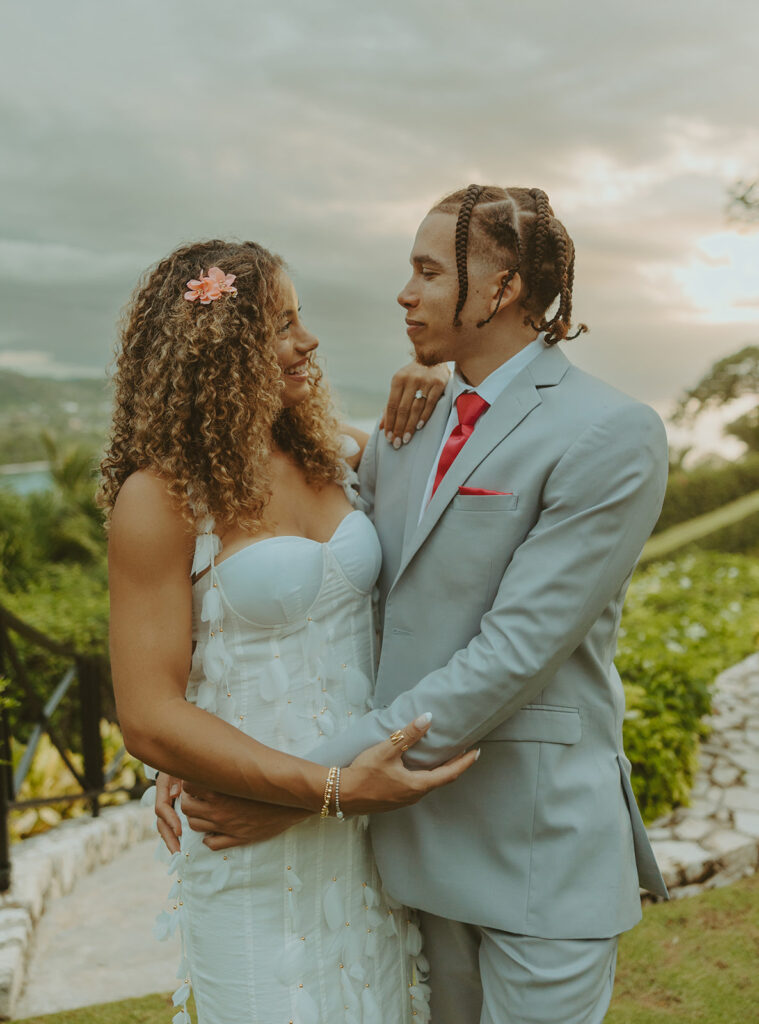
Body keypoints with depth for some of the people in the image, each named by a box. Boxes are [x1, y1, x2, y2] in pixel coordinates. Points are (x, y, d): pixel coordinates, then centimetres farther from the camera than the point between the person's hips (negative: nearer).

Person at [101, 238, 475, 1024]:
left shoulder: (324, 461, 3)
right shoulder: (159, 499, -16)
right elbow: (150, 721, -18)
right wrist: (333, 789, -23)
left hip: (369, 821, 6)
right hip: (255, 837, -6)